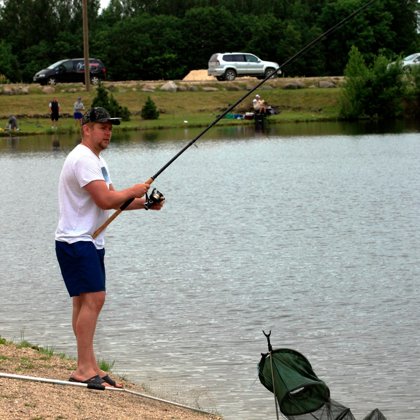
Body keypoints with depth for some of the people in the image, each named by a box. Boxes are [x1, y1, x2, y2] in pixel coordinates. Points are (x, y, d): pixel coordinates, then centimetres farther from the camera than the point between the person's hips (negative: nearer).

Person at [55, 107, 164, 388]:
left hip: (90, 241, 11)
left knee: (85, 301, 11)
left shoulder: (97, 160, 19)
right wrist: (134, 192, -7)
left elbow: (114, 200, 20)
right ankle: (85, 369, -18)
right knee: (92, 298, -16)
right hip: (76, 241, -11)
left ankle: (89, 367, 14)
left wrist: (145, 203, 5)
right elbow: (105, 200, -23)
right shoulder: (83, 159, -16)